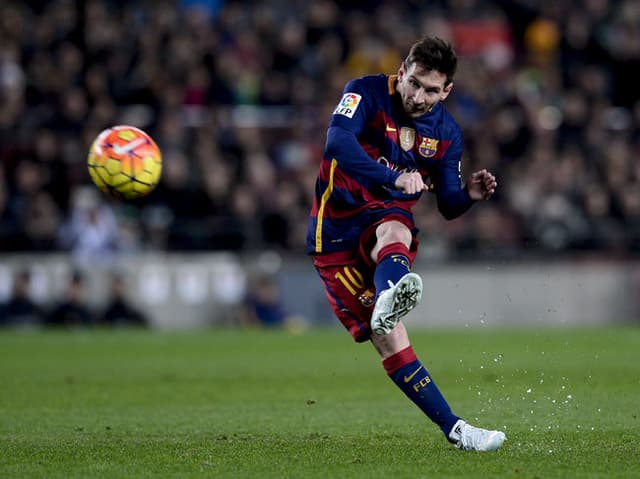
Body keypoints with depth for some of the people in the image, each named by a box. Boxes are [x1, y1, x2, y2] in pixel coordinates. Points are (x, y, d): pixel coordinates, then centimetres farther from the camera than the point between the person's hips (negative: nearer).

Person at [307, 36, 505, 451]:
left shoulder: (447, 132, 4)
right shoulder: (367, 93, -10)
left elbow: (448, 207, 11)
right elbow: (338, 142, -29)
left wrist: (470, 194, -13)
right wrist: (394, 178, -41)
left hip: (389, 217, 2)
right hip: (337, 227, -2)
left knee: (393, 234, -38)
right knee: (388, 340, -14)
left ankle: (387, 304, -71)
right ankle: (453, 429, -14)